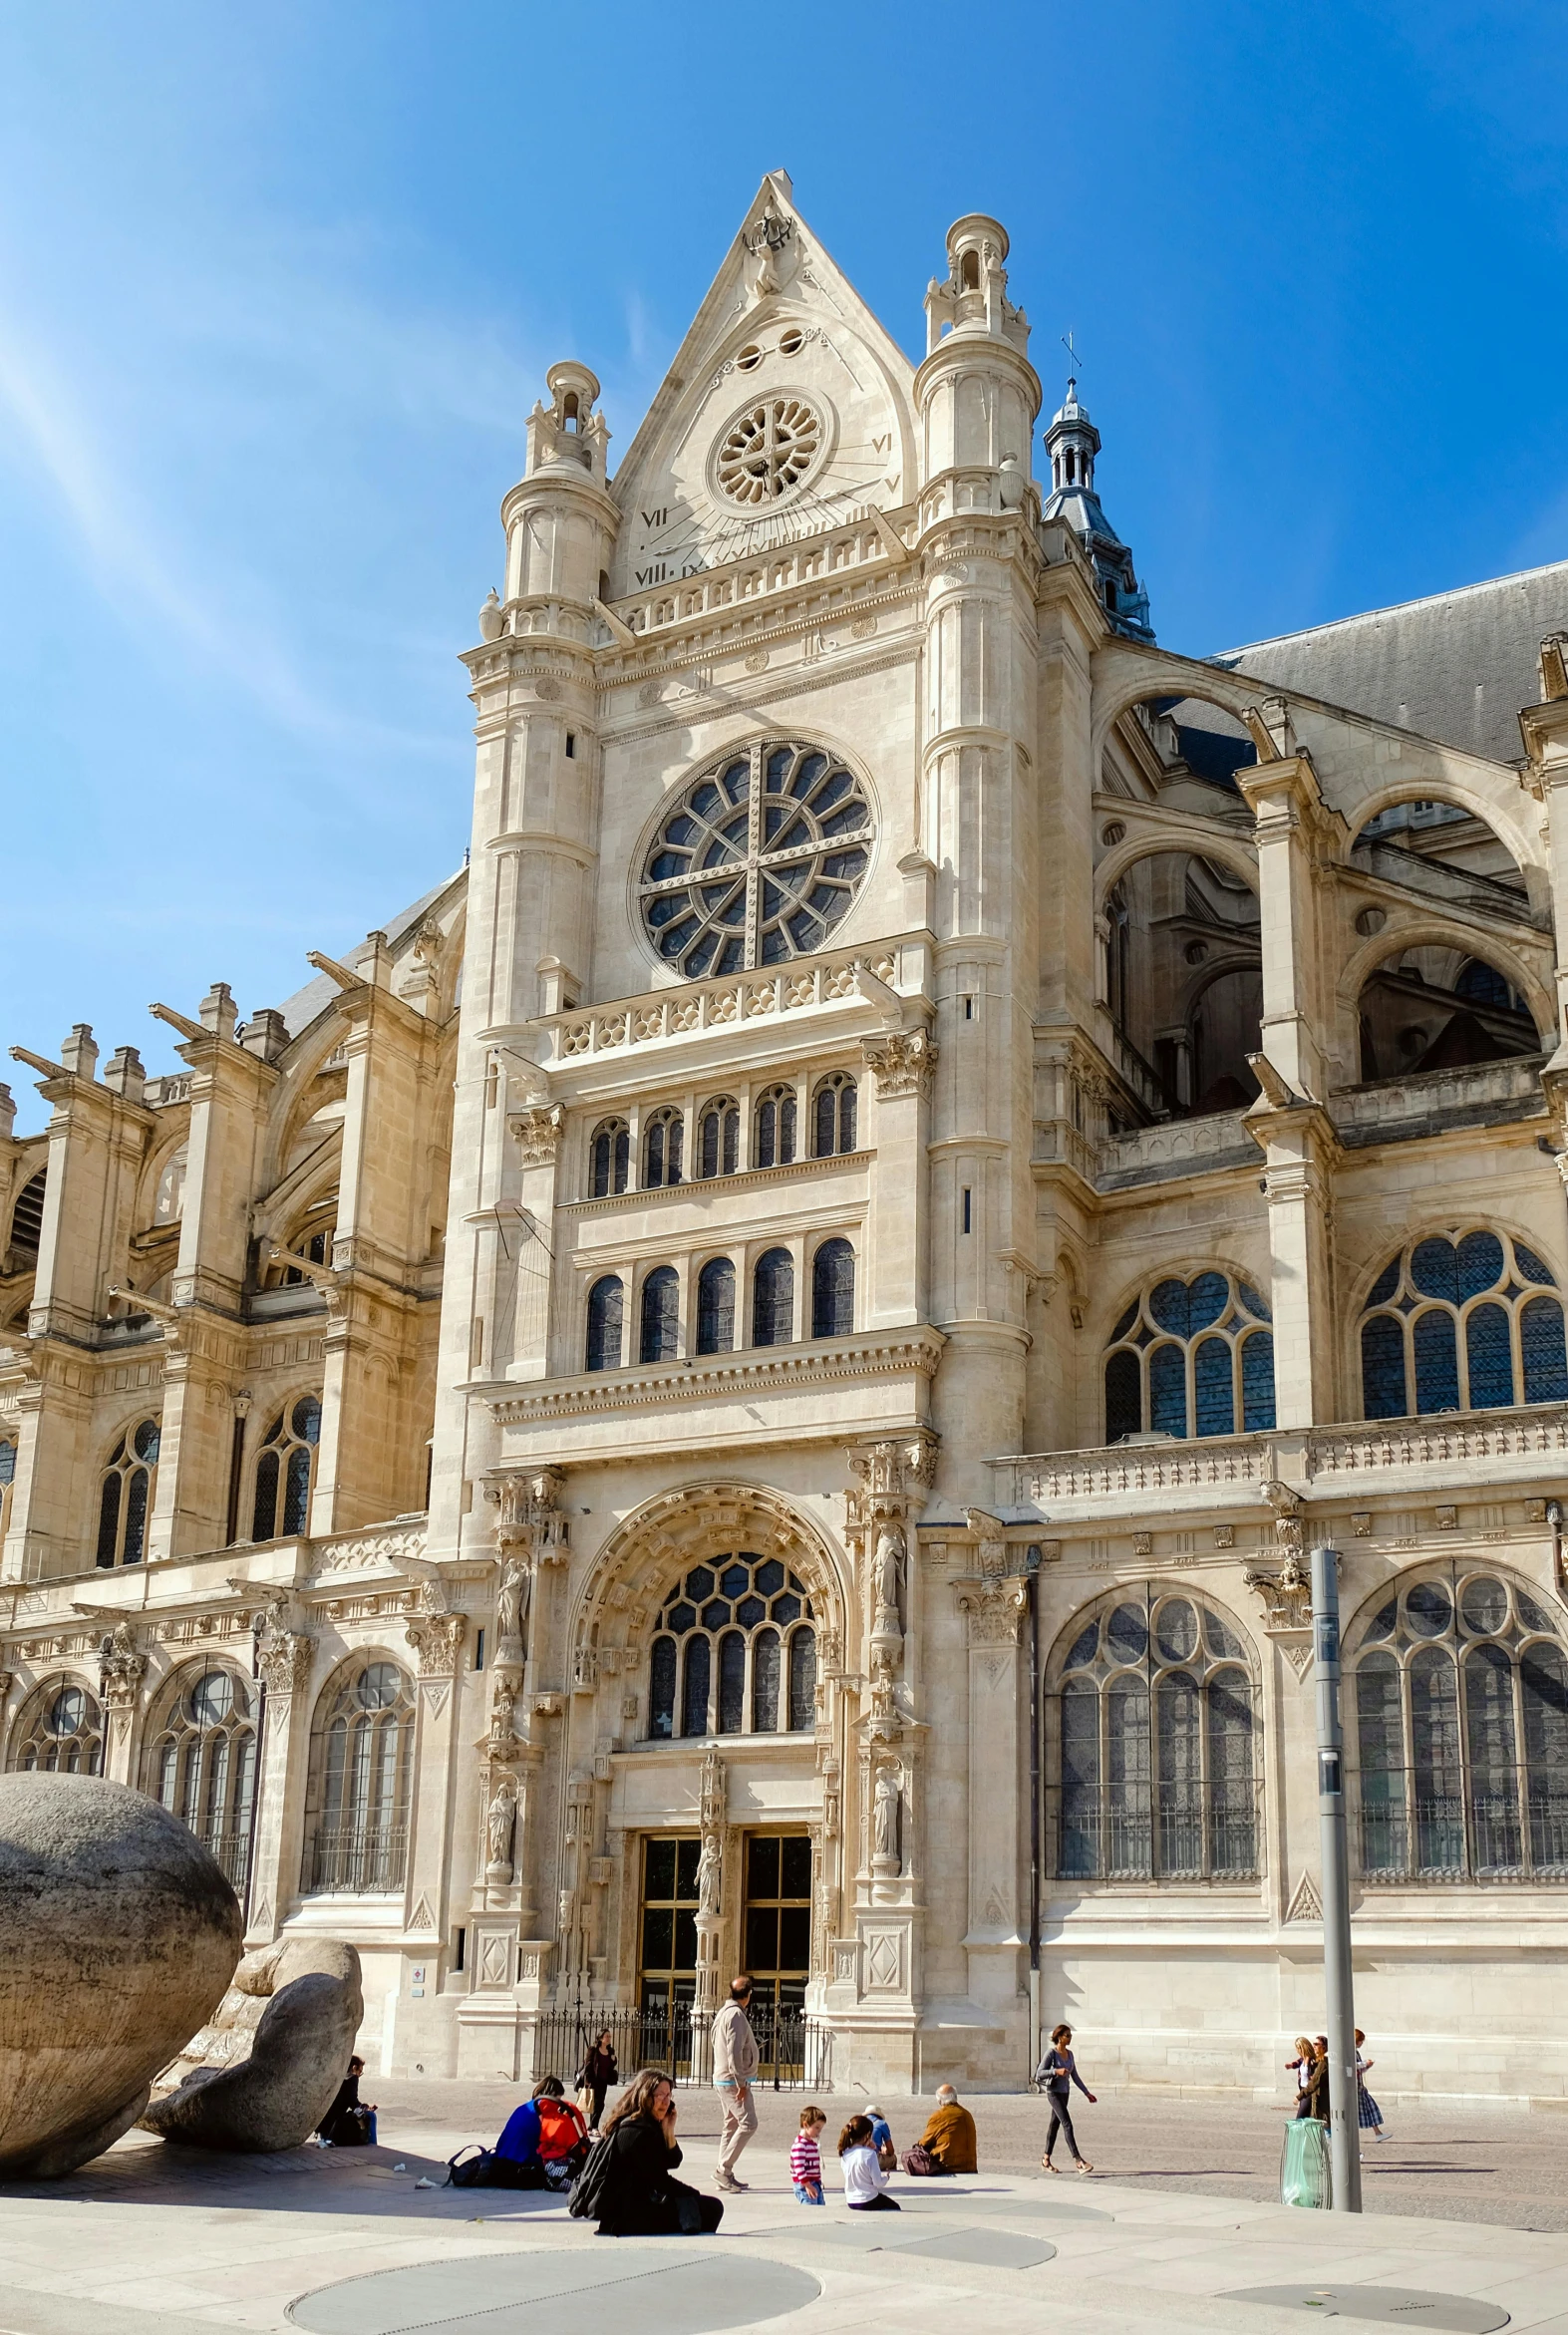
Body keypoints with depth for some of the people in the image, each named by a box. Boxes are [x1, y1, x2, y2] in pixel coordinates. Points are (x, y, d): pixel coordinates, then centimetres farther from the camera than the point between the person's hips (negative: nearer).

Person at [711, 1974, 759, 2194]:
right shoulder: (736, 2015, -16)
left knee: (732, 2126, 12)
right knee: (748, 2124, -11)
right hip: (733, 2080, -10)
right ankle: (724, 2168, -12)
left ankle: (725, 2175, 13)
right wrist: (741, 2082, -21)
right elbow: (734, 2052, -22)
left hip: (723, 2079, 10)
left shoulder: (724, 2013, 15)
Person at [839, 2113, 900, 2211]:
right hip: (869, 2202, -6)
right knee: (896, 2208, 20)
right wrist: (886, 2177, 4)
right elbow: (878, 2182, -18)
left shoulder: (844, 2154, -3)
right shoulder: (870, 2154, -20)